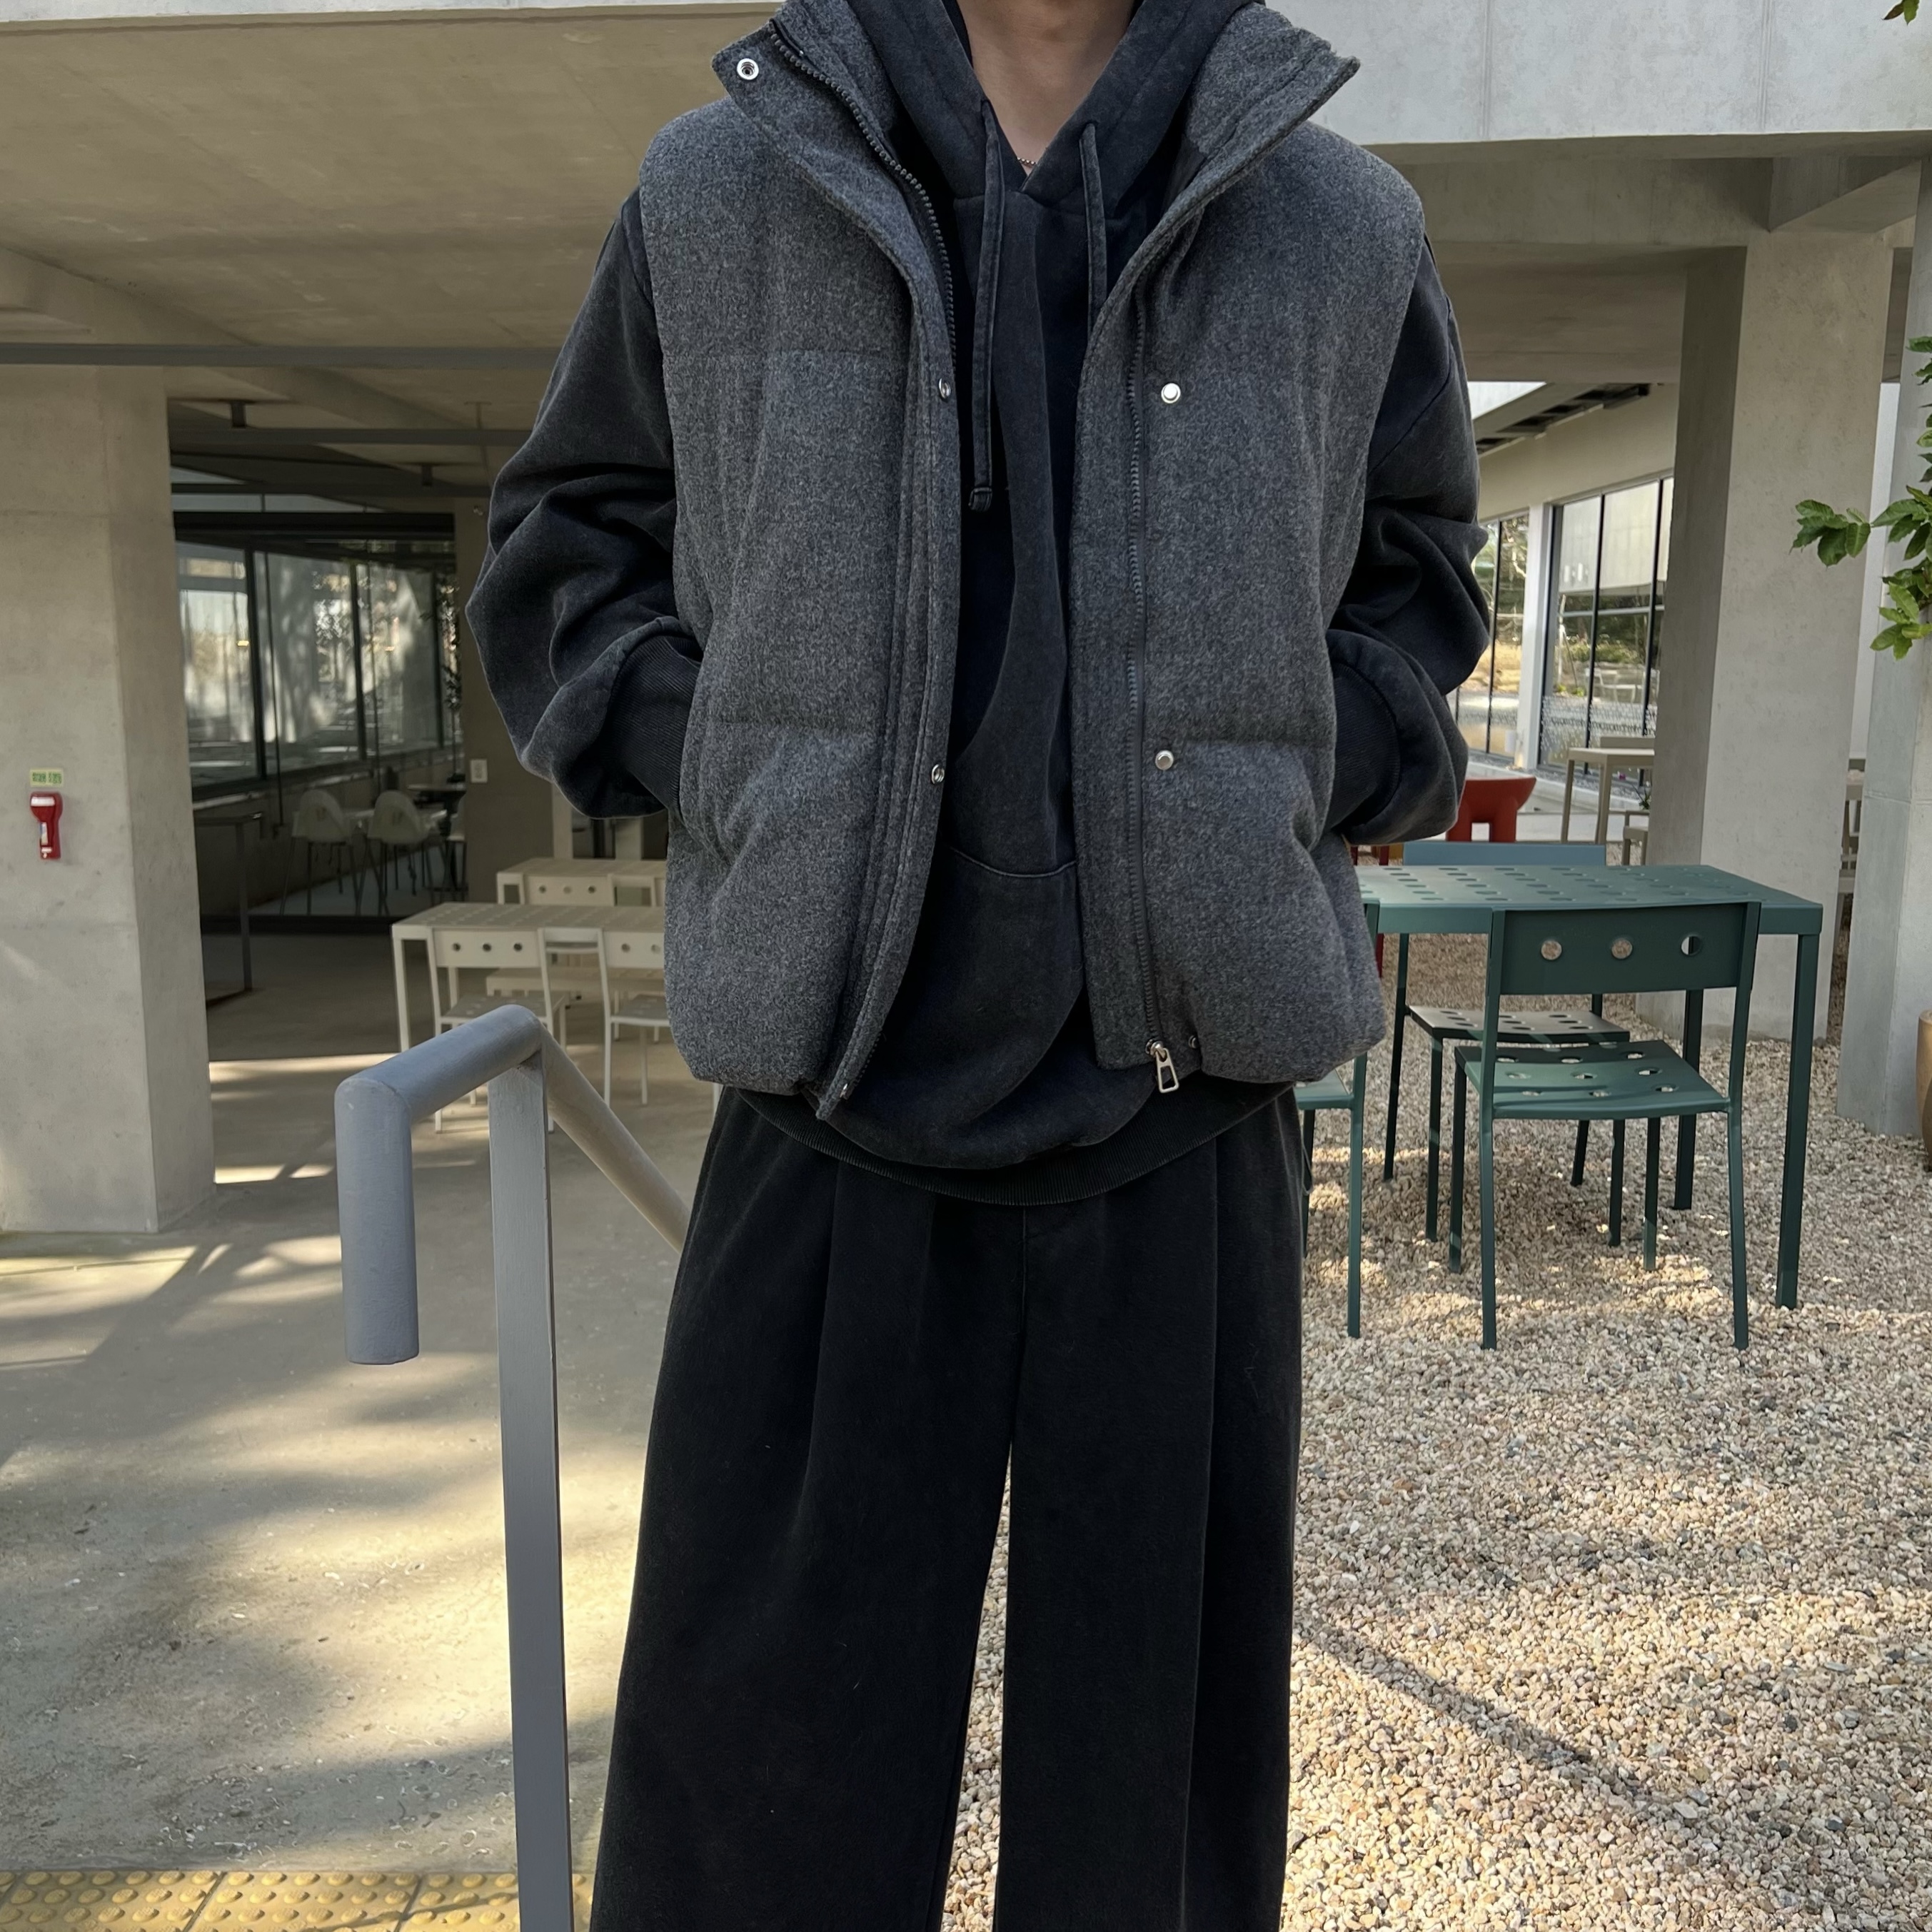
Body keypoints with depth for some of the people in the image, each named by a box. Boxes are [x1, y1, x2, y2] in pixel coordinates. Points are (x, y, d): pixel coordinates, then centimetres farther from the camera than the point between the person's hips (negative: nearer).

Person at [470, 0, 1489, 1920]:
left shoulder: (1347, 229, 7)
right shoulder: (715, 193, 5)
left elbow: (1412, 573, 20)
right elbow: (562, 551, 15)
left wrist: (1306, 777, 1)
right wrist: (729, 776, -2)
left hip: (1183, 1123, 1)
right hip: (838, 1124, 0)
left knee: (1157, 1771, 14)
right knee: (763, 1776, 10)